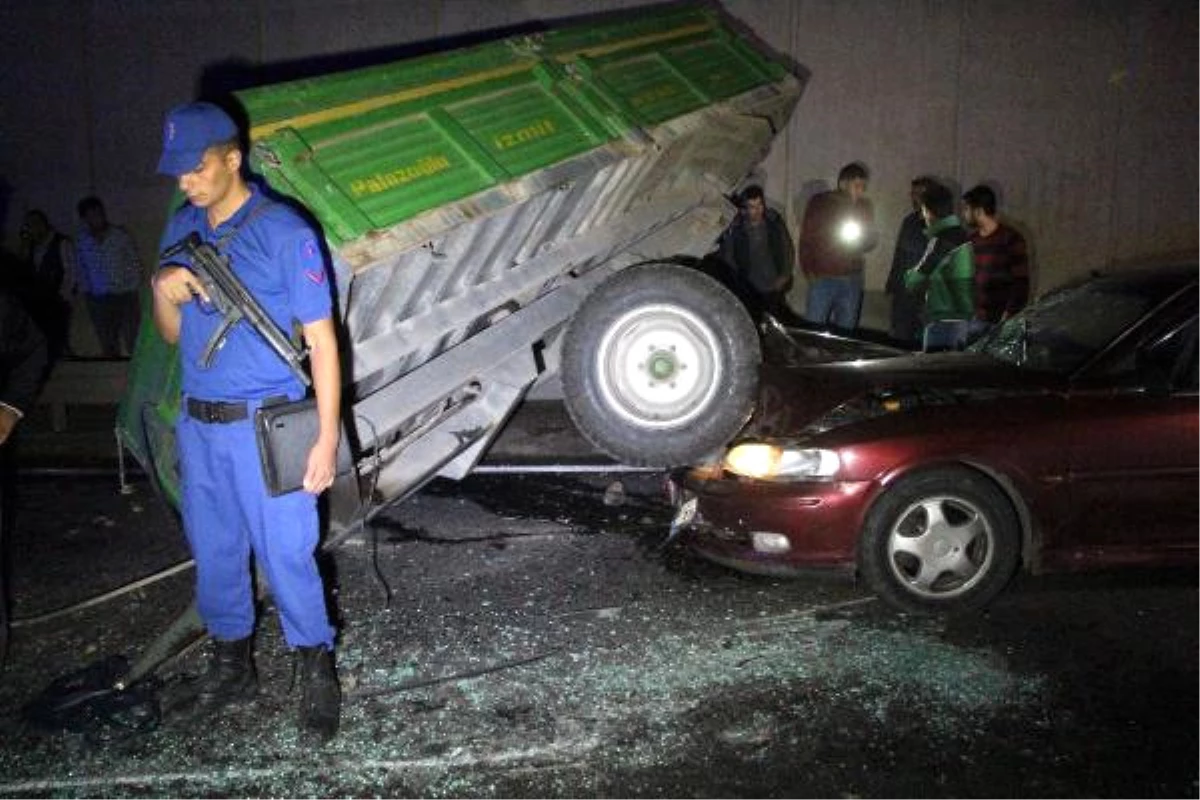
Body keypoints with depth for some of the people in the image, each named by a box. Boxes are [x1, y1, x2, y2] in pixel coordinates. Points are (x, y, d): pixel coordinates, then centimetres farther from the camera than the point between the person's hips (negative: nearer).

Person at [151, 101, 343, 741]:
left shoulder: (283, 232, -11)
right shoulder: (182, 231, 9)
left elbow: (320, 339, -12)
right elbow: (173, 335, 15)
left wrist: (326, 437, -15)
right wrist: (164, 293, -9)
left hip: (264, 425, -6)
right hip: (197, 423, 6)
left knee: (285, 553, -1)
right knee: (213, 550, 15)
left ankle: (316, 671, 16)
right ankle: (231, 661, 33)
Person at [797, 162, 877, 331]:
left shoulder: (864, 207, 10)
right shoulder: (819, 203, 1)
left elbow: (871, 241, 17)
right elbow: (806, 237, 1)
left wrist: (859, 240, -7)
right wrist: (809, 271, -9)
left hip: (852, 280, 3)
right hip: (822, 278, -3)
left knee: (846, 330, 5)